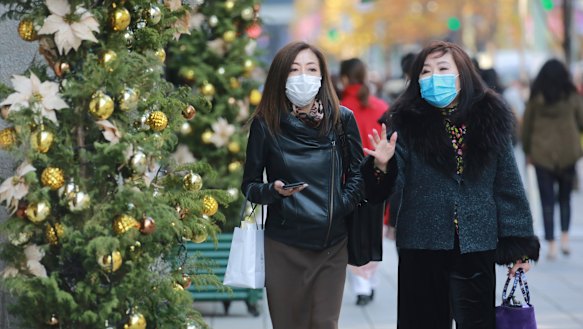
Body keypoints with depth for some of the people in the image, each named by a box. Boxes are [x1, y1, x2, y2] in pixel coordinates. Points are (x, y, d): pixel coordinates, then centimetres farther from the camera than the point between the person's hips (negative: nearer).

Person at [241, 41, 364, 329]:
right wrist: (274, 191, -16)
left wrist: (343, 204, -7)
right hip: (284, 246, -1)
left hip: (332, 243, 1)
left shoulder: (342, 119, 1)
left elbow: (357, 173, 9)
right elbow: (249, 185, 3)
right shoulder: (265, 124, -2)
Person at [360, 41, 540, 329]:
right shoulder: (406, 123, -2)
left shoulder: (490, 119, 4)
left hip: (477, 247, 1)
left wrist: (519, 244, 4)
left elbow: (508, 185, 7)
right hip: (422, 248, -1)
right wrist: (382, 166, -29)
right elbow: (380, 192, -7)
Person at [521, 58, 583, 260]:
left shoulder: (536, 98, -4)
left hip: (542, 154, -1)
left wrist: (527, 152, 13)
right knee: (565, 198, 16)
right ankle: (565, 237, 4)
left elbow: (526, 126, 2)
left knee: (547, 201, 3)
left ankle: (551, 245, -2)